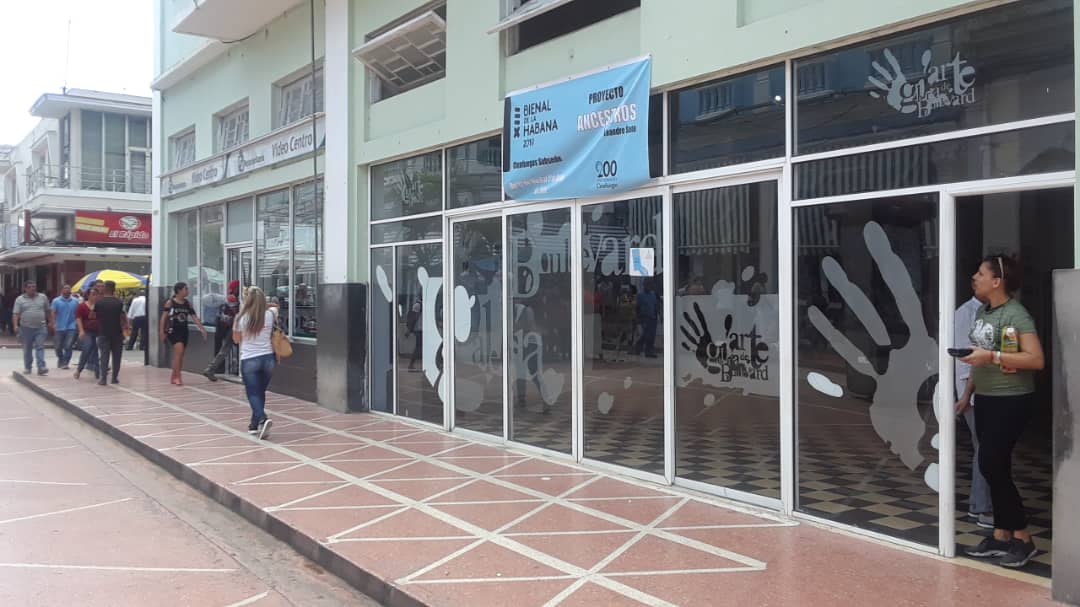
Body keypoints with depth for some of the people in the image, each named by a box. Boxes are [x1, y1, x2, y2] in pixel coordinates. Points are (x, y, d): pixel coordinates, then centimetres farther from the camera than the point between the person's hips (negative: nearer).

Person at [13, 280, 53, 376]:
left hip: (41, 327, 0)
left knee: (40, 347, -8)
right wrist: (16, 325, -15)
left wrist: (50, 322, 13)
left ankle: (41, 367, -15)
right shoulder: (20, 299, 3)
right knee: (27, 349, 10)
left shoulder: (43, 297, 8)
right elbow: (15, 314, -3)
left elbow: (48, 311, 14)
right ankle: (27, 367, 20)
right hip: (26, 328, 0)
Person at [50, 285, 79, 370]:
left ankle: (65, 363, -1)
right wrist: (54, 323, -14)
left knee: (68, 346, -10)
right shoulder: (56, 301, 2)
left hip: (71, 328, 0)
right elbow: (53, 313, -3)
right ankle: (60, 359, 37)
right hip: (60, 328, 1)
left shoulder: (75, 301, 5)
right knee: (58, 347, 11)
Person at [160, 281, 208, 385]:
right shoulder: (170, 302, -6)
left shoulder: (187, 303, 7)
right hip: (173, 331, -6)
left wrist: (202, 328, -5)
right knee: (179, 351, -20)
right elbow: (164, 317, -5)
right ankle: (177, 377, -14)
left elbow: (194, 316, 5)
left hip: (184, 331, 6)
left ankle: (174, 377, 21)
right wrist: (162, 331, -8)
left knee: (179, 355, 10)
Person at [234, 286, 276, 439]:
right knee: (260, 392, 16)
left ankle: (263, 419, -22)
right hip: (268, 358, 3)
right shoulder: (270, 315, -1)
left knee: (253, 394, 2)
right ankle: (254, 424, 24)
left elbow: (236, 339, 11)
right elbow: (273, 307, 26)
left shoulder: (241, 317, -6)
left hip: (249, 360, -3)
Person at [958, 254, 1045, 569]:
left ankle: (1023, 538, 5)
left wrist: (992, 356, -27)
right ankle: (1001, 535, 20)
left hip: (1010, 401, -8)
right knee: (996, 468, 11)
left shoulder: (1016, 315, -15)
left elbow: (1037, 360, -23)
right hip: (985, 399, 8)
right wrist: (967, 393, 17)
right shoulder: (981, 311, 10)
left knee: (991, 465, -8)